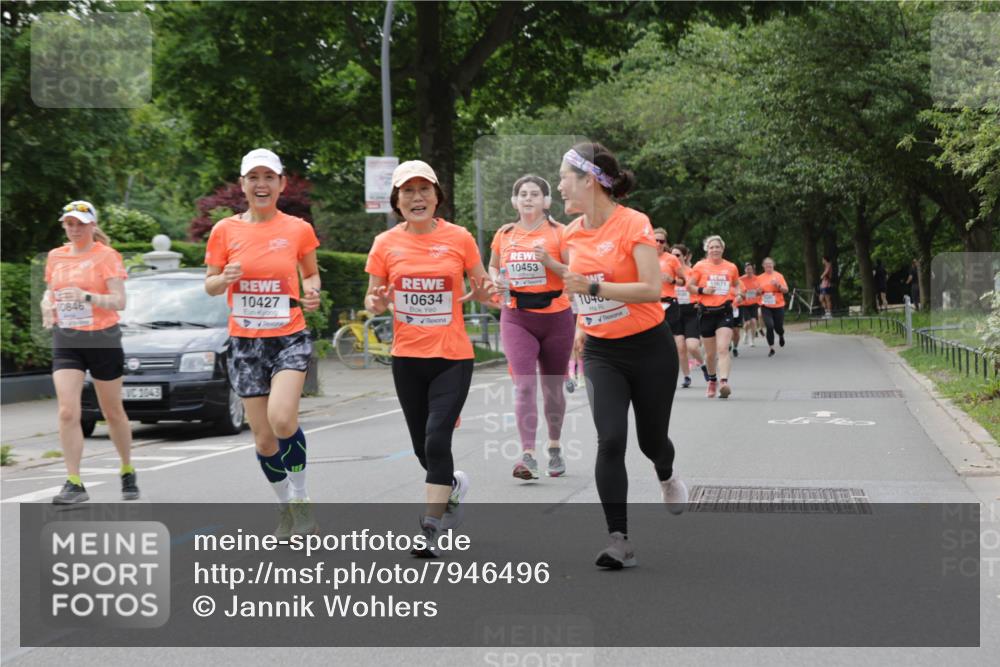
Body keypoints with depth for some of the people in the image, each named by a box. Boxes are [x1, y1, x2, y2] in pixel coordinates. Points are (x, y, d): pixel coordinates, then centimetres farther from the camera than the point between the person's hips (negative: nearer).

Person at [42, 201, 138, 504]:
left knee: (113, 412, 10)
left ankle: (128, 472, 30)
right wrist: (47, 304, 1)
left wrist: (86, 296, -27)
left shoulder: (106, 256, -5)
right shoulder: (55, 257, 9)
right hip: (66, 340, 3)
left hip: (103, 339, -3)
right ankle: (74, 483, -9)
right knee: (67, 412, -12)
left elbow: (119, 301, -12)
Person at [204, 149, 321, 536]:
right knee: (264, 438, 4)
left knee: (282, 418, -25)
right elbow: (210, 286, 6)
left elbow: (312, 273, 14)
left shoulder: (298, 229, 0)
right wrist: (225, 278, -17)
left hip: (290, 338, -2)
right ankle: (286, 505, 28)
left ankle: (301, 498, -5)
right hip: (245, 343, 2)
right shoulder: (225, 230, 0)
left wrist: (313, 293, -8)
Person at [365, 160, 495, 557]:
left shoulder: (459, 238, -3)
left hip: (453, 357, -2)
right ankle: (454, 486, 43)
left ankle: (430, 530, -6)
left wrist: (483, 293, -13)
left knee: (437, 440, -15)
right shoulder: (386, 244, 0)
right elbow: (373, 299, 7)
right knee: (423, 447, 11)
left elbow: (480, 289, 10)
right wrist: (377, 303, -16)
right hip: (407, 358, 3)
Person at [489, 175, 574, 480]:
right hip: (516, 317, 1)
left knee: (552, 387, 12)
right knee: (524, 384, -13)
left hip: (555, 316, -1)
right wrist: (496, 280, -1)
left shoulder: (558, 232, -4)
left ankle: (555, 449, 32)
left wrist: (550, 261, -22)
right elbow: (492, 266, 21)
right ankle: (528, 457, -18)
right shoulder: (504, 234, 5)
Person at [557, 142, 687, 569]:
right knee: (610, 441, -14)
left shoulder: (634, 225, -16)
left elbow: (652, 289, -24)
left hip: (649, 348, -3)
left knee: (651, 440, 11)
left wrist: (595, 287, -29)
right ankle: (619, 541, -11)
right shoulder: (572, 234, 2)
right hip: (600, 353, 3)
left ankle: (666, 477, 50)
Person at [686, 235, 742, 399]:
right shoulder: (700, 266, 2)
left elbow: (736, 284, 23)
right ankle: (712, 380, 36)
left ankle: (724, 382, -30)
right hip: (706, 312, 1)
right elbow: (689, 286, 5)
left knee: (723, 349, -18)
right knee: (710, 353, 11)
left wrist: (738, 293, 2)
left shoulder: (731, 267, 7)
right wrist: (702, 290, -13)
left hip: (724, 311, -1)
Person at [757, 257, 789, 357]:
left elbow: (786, 290, -1)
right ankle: (771, 348, -3)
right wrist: (759, 290, -7)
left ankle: (781, 336, 42)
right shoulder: (760, 278, 6)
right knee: (769, 326, -14)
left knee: (778, 327, 4)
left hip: (778, 305, 0)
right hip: (766, 306, 0)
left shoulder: (779, 276, 1)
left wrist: (778, 285, -19)